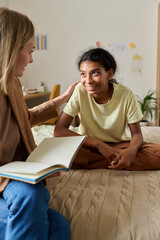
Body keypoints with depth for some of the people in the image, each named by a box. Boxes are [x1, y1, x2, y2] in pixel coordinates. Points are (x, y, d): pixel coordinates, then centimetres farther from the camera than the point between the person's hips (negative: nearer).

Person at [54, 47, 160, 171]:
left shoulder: (126, 94, -15)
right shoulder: (80, 91, -16)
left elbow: (136, 134, -8)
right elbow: (59, 130, -20)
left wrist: (131, 151, -33)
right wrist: (99, 144, -28)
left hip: (118, 145, 1)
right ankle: (113, 160, -17)